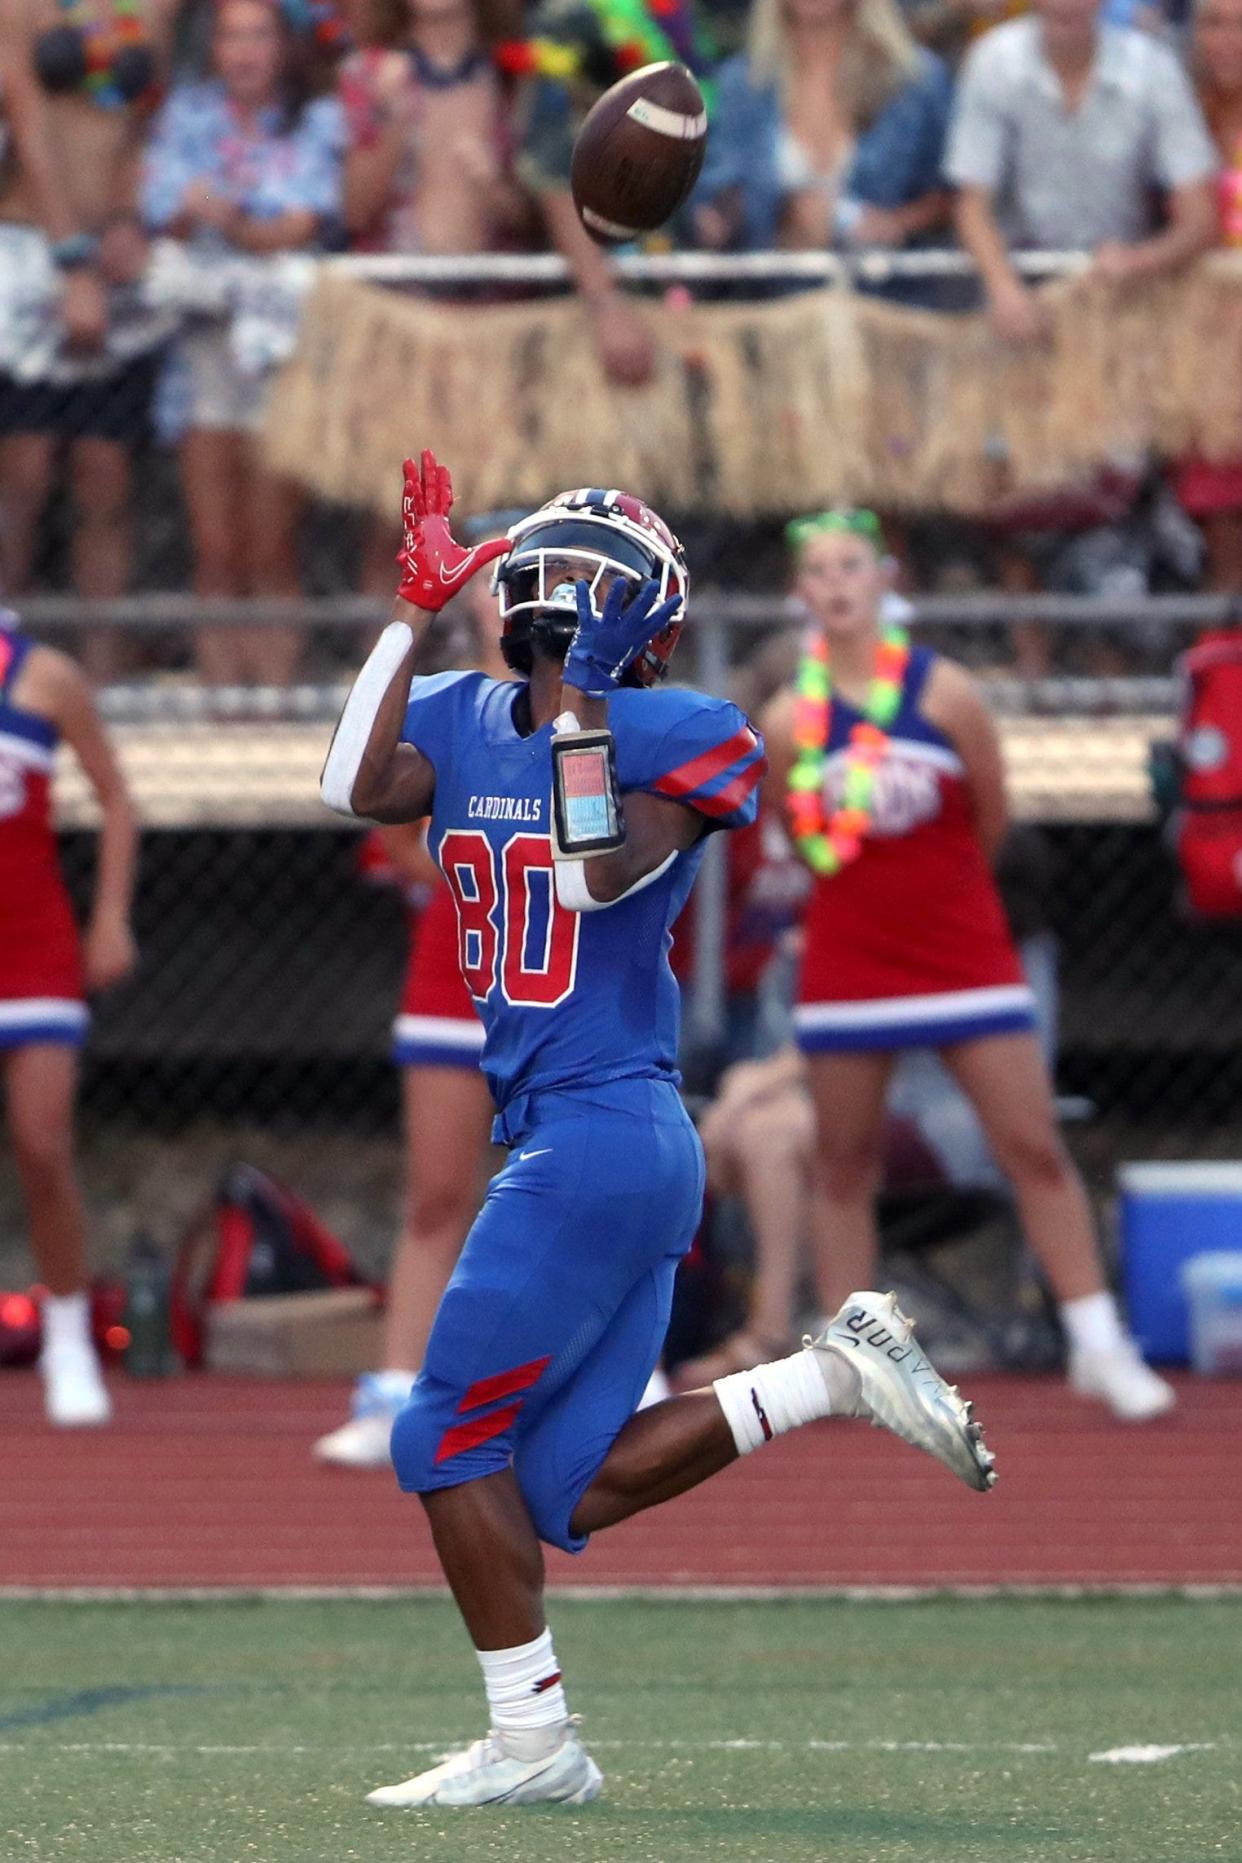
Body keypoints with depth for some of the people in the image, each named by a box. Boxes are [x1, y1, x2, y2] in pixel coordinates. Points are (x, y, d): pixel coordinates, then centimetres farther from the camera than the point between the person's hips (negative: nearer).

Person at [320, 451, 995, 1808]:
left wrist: (580, 700, -19)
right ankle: (829, 1378, 8)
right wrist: (417, 610, -1)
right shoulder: (466, 722, 12)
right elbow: (357, 789, -6)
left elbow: (600, 872, -23)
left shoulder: (674, 737, -8)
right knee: (564, 1490, 6)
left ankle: (532, 1741, 4)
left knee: (449, 1441, -4)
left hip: (597, 1133, -8)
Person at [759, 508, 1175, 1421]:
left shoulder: (945, 692, -8)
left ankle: (1099, 1345, -1)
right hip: (847, 962, 2)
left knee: (1036, 1149, -5)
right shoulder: (790, 720, -2)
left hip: (966, 955, -2)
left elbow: (992, 820, 2)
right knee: (844, 1164, 6)